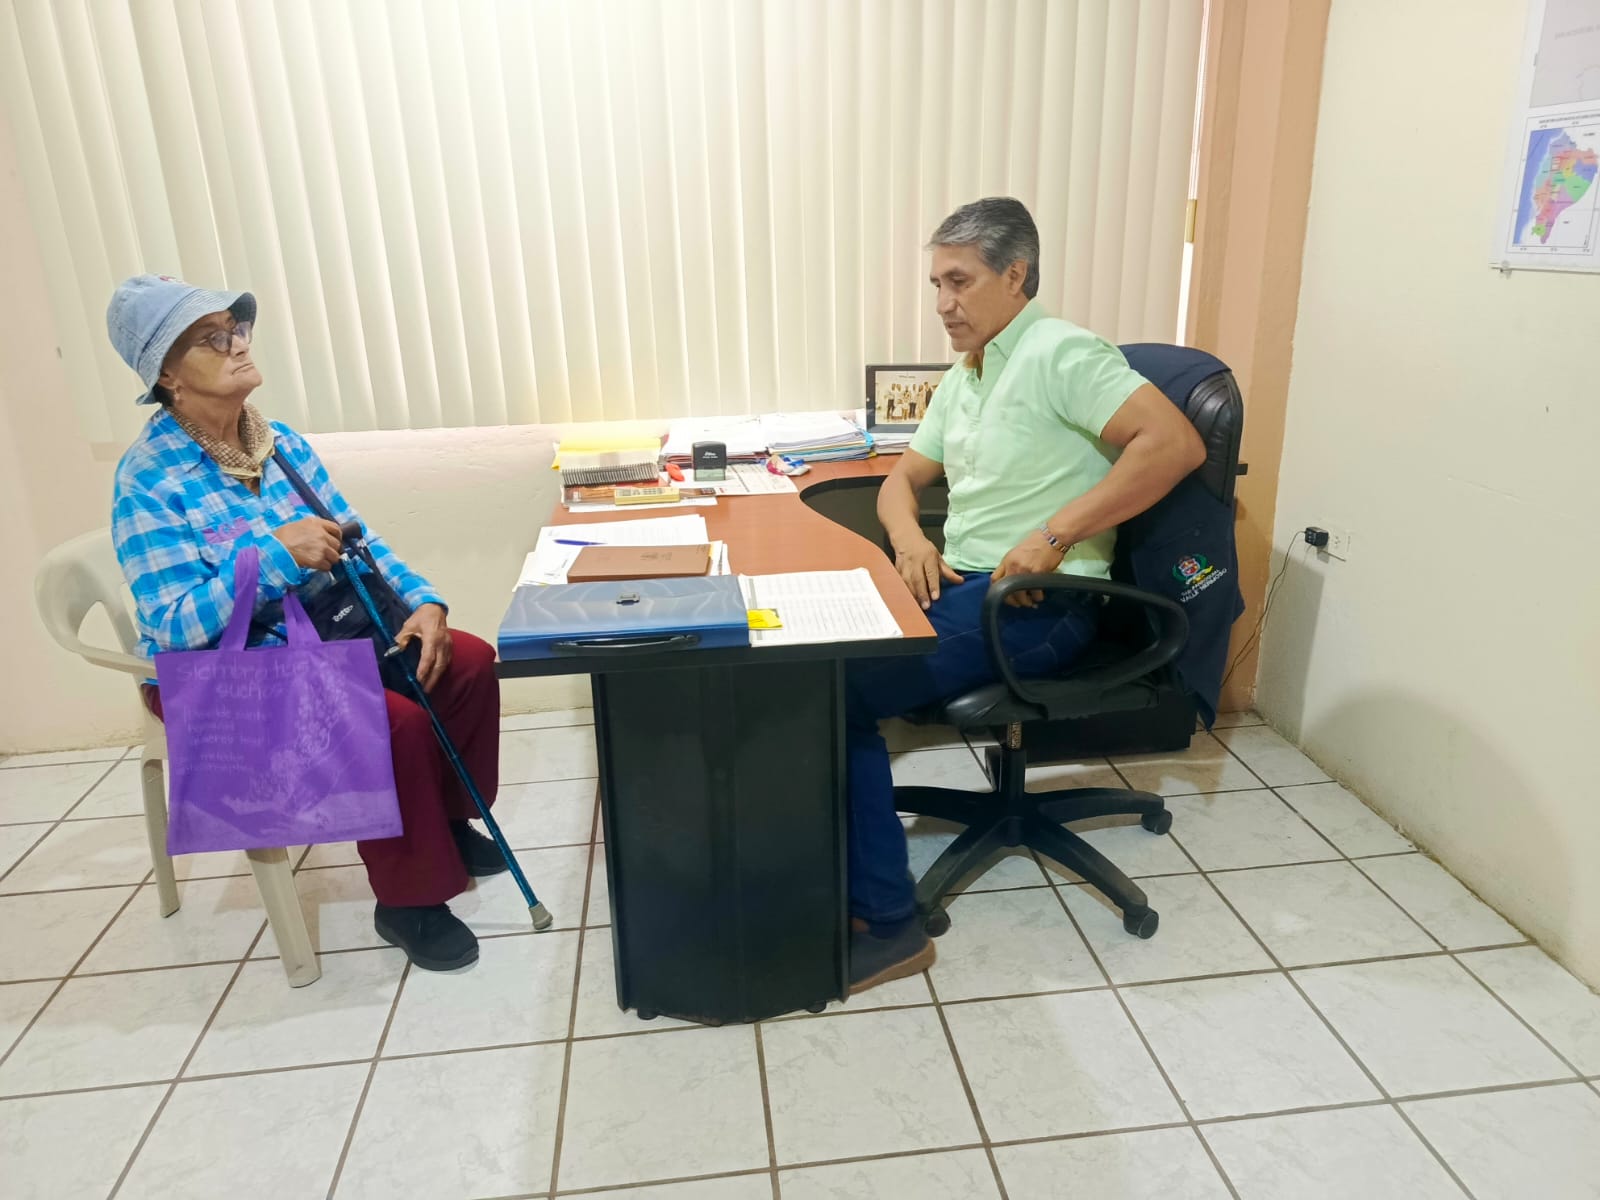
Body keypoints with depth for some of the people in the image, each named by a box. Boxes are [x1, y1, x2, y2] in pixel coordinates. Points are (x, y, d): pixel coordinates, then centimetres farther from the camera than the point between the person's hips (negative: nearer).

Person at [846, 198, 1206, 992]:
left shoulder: (1058, 354, -10)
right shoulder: (961, 380, 18)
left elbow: (1176, 443, -22)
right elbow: (901, 481, 22)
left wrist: (1055, 534, -24)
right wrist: (910, 539, -1)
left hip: (1037, 606, -9)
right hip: (957, 586, 9)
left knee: (840, 692, -21)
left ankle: (886, 923, -10)